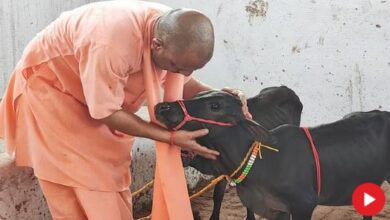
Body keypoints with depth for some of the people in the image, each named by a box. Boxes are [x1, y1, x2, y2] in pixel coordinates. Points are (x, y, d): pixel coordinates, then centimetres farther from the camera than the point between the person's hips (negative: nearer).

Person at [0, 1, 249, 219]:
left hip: (105, 94, 7)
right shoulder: (111, 44, -43)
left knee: (112, 177, 9)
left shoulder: (175, 31, -20)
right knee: (77, 187, -4)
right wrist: (172, 137, -31)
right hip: (50, 85, -6)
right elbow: (106, 112, -30)